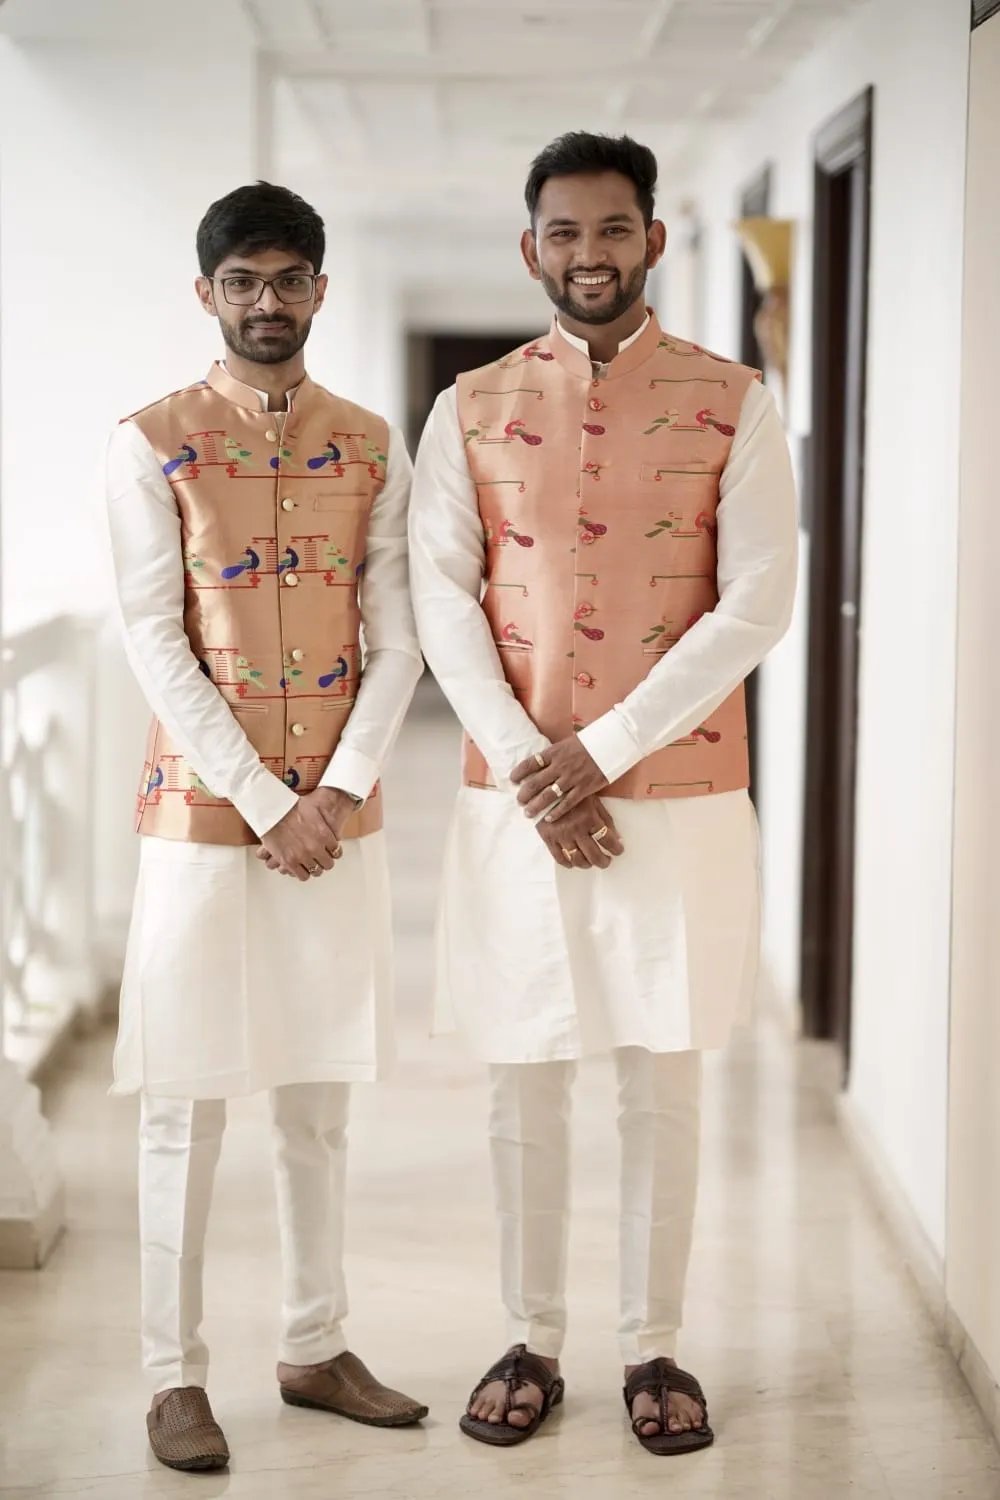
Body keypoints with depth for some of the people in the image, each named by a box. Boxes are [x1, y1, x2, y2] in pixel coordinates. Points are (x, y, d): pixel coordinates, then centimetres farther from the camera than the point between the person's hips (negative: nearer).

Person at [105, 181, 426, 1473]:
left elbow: (395, 639, 2)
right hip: (203, 814, -3)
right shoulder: (151, 445, -4)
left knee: (319, 1096, 12)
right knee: (188, 1103, 1)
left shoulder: (372, 447, 7)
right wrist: (267, 807, -14)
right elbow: (157, 649, -9)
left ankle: (315, 1349, 24)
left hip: (340, 819, 4)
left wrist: (337, 793, -11)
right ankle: (175, 1375, 11)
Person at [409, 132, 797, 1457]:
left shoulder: (732, 405, 0)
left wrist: (605, 749, -15)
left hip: (681, 798, -1)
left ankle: (655, 1348, 20)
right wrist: (532, 772, -13)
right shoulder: (471, 410, 5)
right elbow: (443, 605, -2)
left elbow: (756, 606, -8)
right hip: (515, 798, 1)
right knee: (524, 1082, 7)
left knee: (663, 1083, 7)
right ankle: (532, 1345, 21)